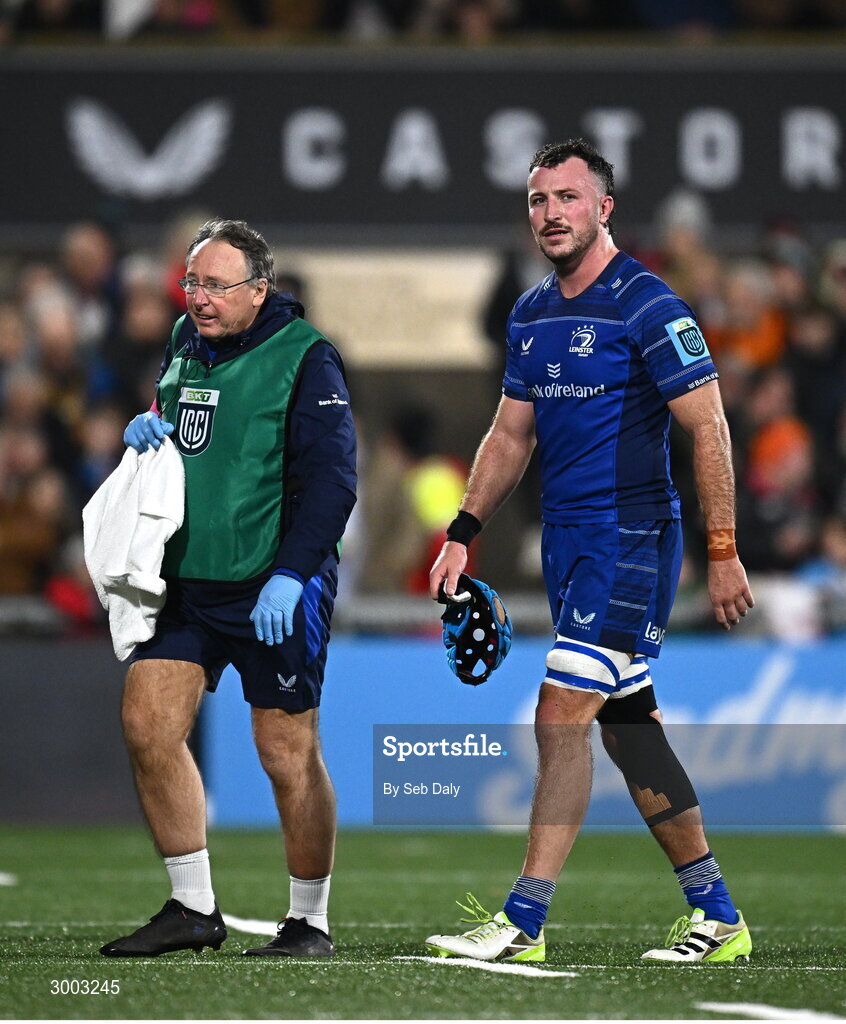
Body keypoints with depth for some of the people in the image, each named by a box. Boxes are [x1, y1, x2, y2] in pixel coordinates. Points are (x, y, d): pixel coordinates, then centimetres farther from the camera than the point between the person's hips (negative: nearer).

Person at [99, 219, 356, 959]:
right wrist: (142, 432, 2)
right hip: (184, 581, 7)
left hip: (273, 591, -7)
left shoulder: (305, 358, -11)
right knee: (147, 727, -1)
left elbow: (331, 478, -15)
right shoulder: (185, 343, 10)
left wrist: (291, 575, -23)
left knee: (287, 753, -1)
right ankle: (192, 908, 10)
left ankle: (311, 923, 12)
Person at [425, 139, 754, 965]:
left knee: (562, 716, -13)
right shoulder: (531, 315, 12)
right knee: (629, 725, 10)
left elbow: (708, 431, -12)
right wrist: (463, 533, 11)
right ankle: (717, 917, 16)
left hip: (632, 535, -8)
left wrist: (723, 553, -16)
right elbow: (510, 436, 20)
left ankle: (523, 922, -12)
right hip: (565, 539, 8)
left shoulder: (647, 307, -11)